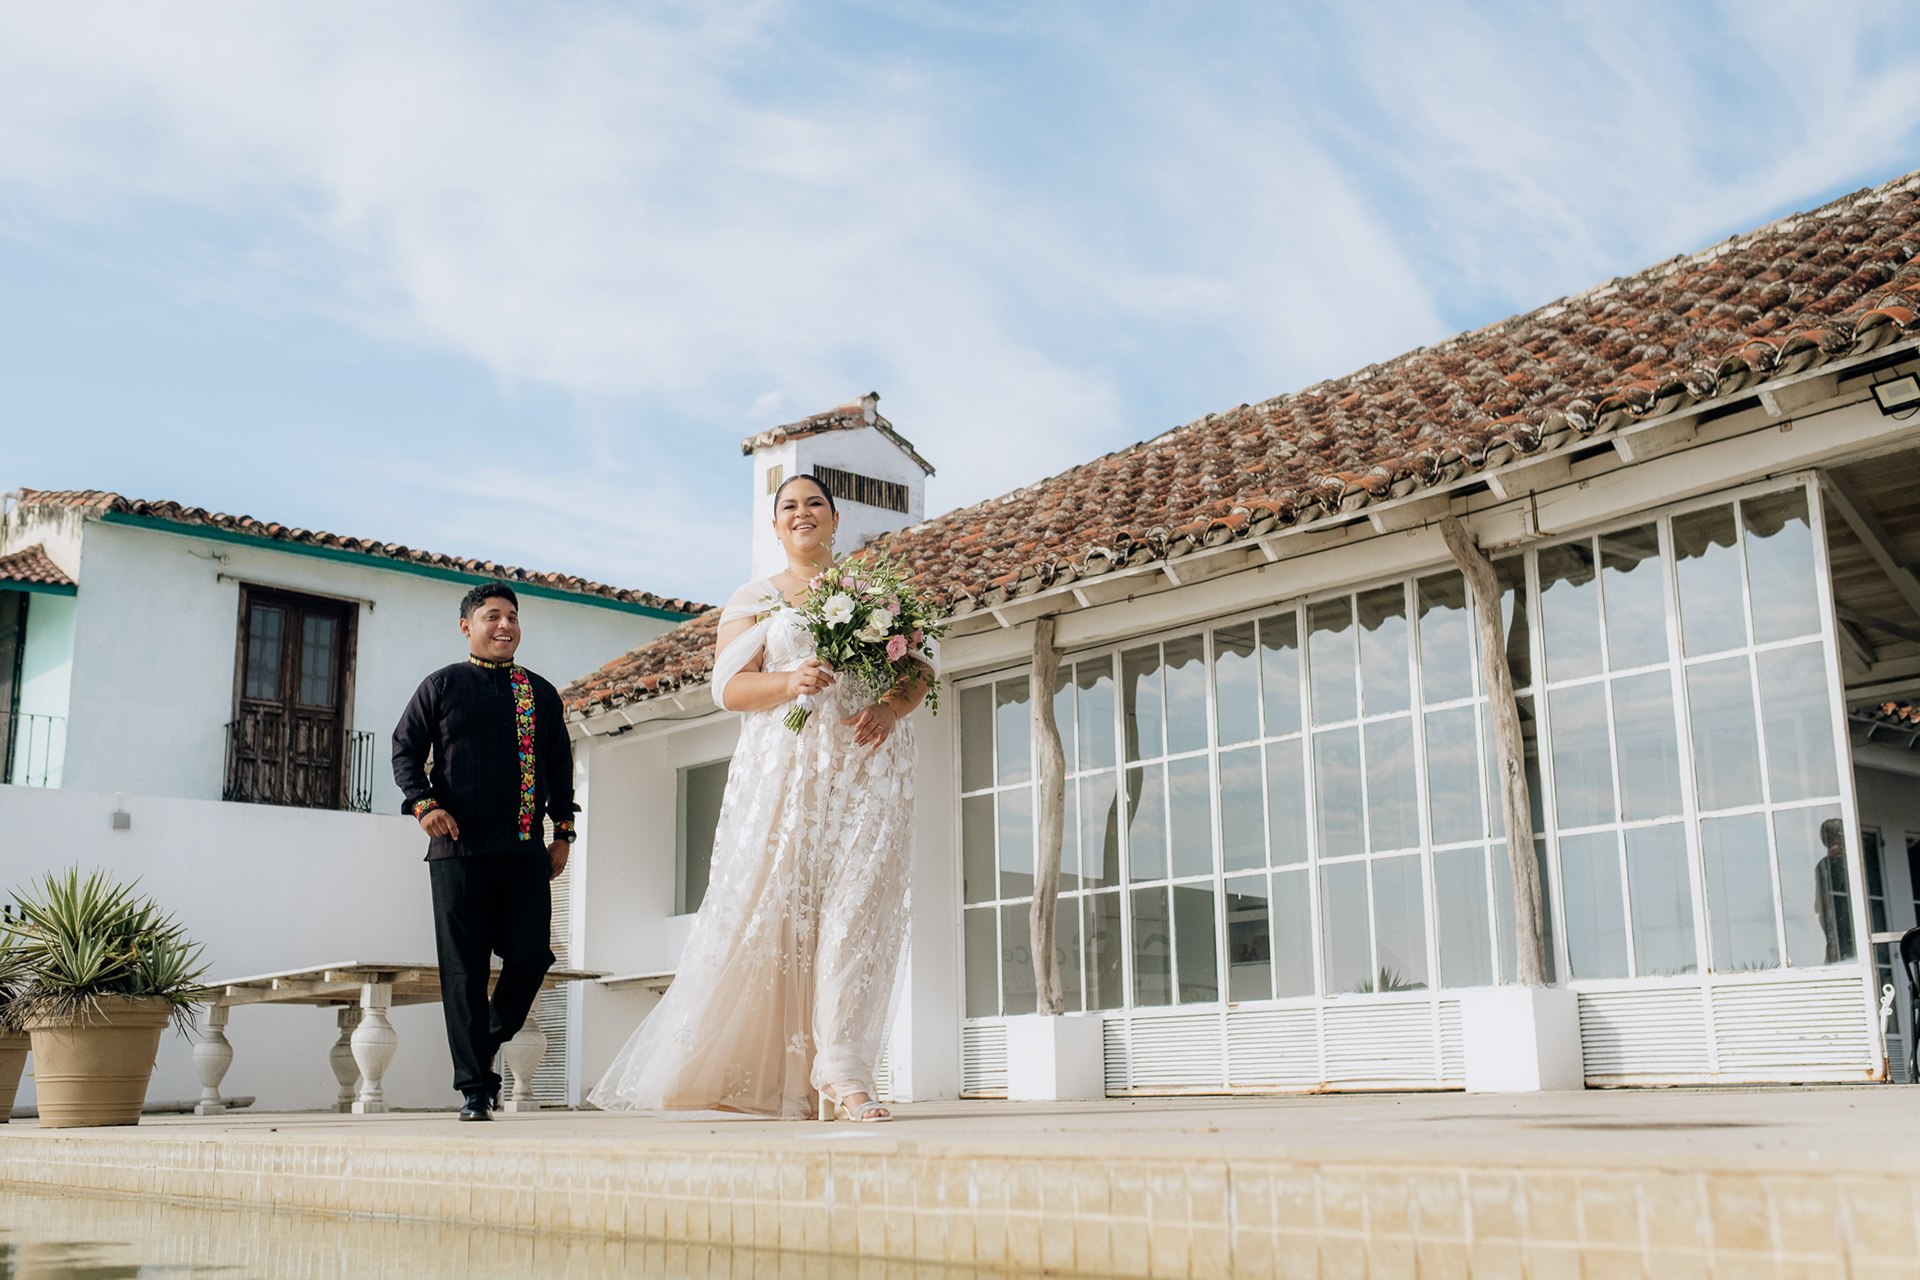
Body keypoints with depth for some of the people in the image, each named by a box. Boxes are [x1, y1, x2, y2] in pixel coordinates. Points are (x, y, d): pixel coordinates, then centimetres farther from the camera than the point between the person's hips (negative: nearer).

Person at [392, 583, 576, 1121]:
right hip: (459, 848, -2)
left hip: (527, 851, 2)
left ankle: (488, 1047, 22)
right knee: (464, 970, -1)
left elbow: (559, 765, 19)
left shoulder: (542, 693, 17)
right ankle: (474, 1086, 7)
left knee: (531, 958, -4)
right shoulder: (441, 686, 9)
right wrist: (424, 803, -8)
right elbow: (405, 749, 8)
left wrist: (563, 831, 12)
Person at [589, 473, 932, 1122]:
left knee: (856, 910, -11)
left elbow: (920, 670, 14)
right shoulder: (754, 600, 14)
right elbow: (728, 687, 3)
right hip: (784, 770, -1)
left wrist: (891, 707, -8)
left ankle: (841, 1071, -14)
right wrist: (787, 682, -16)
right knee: (768, 909, -6)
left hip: (867, 769, 1)